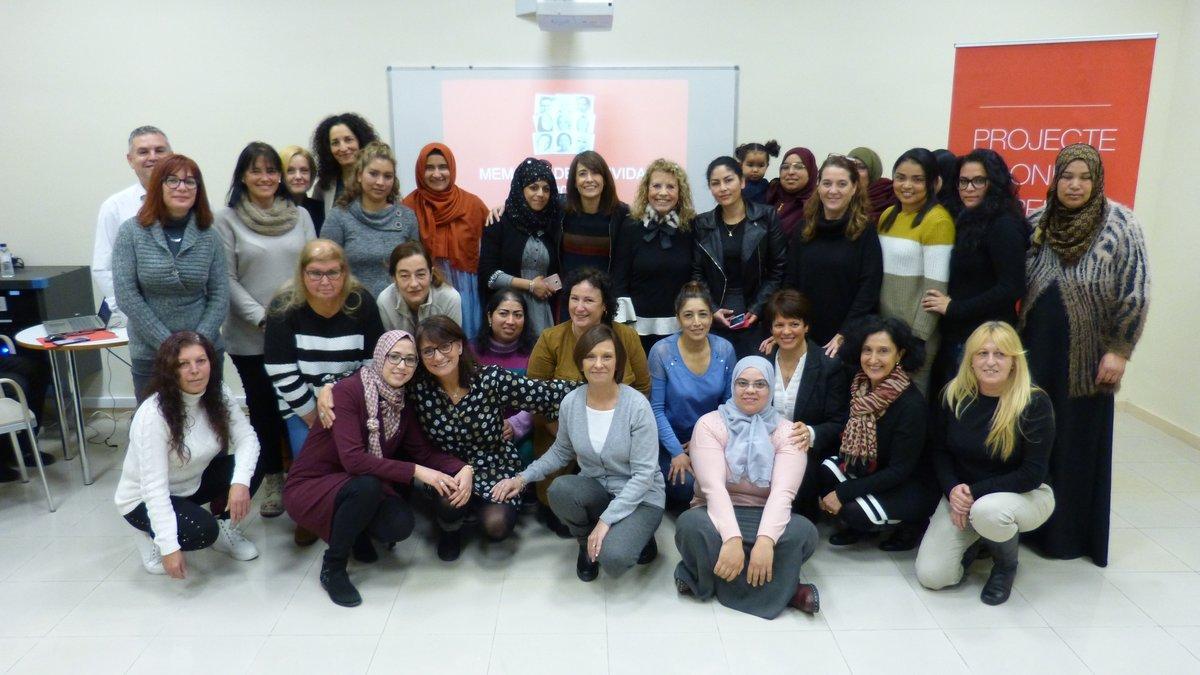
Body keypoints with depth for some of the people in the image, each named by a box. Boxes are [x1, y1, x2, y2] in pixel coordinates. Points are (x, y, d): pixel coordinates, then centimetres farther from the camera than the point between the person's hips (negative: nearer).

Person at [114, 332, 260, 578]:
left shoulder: (218, 395, -12)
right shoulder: (153, 414, -30)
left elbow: (246, 438, -17)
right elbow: (154, 487, -32)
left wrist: (241, 482, -36)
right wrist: (170, 548, -35)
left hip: (191, 485, 6)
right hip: (144, 500, -6)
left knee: (250, 467, -17)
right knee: (203, 531, -30)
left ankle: (225, 529, 7)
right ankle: (153, 540, 2)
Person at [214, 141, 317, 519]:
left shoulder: (300, 216, 8)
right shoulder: (227, 219, 0)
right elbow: (227, 279, -4)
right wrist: (262, 318, -13)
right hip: (250, 337, -1)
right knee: (263, 407, 8)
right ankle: (272, 479, 23)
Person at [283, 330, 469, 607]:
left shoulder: (401, 402, -2)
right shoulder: (347, 391, -23)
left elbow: (424, 452, -2)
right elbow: (353, 459, -32)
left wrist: (463, 469, -21)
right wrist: (416, 471, -33)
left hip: (363, 488, 6)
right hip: (310, 486, -5)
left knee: (400, 525, -23)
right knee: (367, 486, -35)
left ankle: (357, 532, 12)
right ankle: (333, 567, -11)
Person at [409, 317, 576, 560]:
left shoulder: (491, 378, -19)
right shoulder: (419, 390, -13)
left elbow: (548, 394, -19)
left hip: (495, 466, -1)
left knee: (497, 526, -21)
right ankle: (449, 527, 8)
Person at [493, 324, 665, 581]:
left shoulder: (637, 406, -20)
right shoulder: (571, 402, -7)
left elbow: (643, 474, -18)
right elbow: (560, 452, 10)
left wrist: (606, 520, -24)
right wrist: (523, 478, -3)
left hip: (639, 498, -4)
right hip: (595, 490, 4)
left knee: (612, 558, -30)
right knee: (559, 489, -30)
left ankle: (638, 536, 8)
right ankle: (587, 543, 2)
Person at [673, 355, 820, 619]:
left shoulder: (787, 433, -2)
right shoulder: (710, 424, -6)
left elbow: (783, 492, -17)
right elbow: (713, 487, -19)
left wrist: (766, 540, -35)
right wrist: (732, 538, -34)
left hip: (765, 518, 1)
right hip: (718, 514, -1)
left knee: (804, 532, -29)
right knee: (690, 525, -34)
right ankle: (779, 589, -18)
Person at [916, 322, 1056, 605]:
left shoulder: (1035, 403, -18)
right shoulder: (954, 394, -8)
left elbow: (1032, 474, -18)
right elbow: (938, 449, 2)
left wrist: (975, 491, -23)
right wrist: (954, 491, -16)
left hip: (1025, 495, -3)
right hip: (961, 494, 3)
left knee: (987, 511, -41)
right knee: (930, 576, -12)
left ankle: (1007, 564, -3)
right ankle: (977, 539, 22)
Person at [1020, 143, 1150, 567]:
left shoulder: (1121, 225, -7)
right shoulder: (1035, 225, 5)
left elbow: (1135, 295, -9)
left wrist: (1119, 351, -12)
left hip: (1086, 358, -3)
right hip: (1036, 351, 4)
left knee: (1078, 442, 6)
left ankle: (1072, 532, 21)